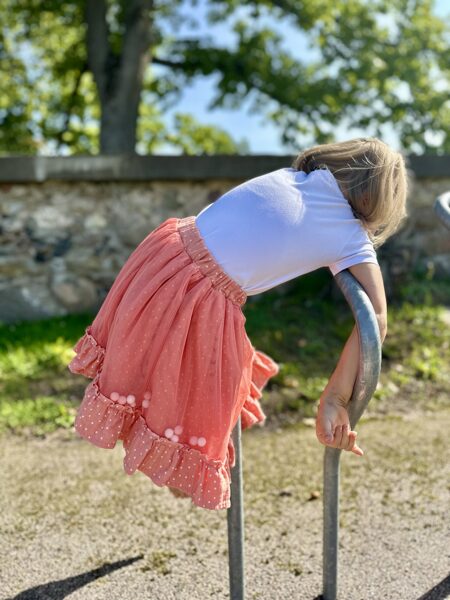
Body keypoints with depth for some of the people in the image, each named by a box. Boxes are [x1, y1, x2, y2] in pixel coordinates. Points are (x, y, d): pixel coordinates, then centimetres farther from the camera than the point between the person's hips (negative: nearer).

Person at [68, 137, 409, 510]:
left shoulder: (292, 174, 11)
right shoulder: (352, 238, 0)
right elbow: (376, 320, -9)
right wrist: (335, 399, -11)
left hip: (166, 249, 6)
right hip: (205, 304, -6)